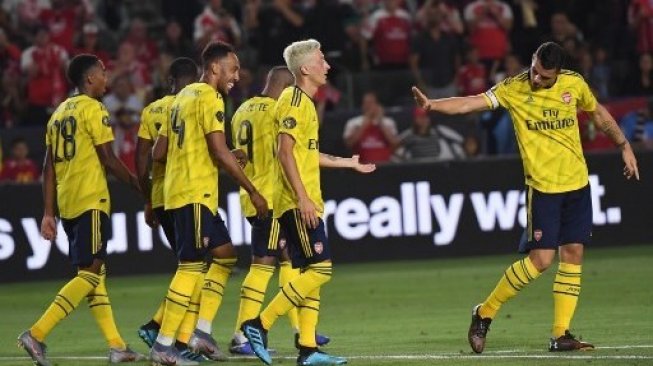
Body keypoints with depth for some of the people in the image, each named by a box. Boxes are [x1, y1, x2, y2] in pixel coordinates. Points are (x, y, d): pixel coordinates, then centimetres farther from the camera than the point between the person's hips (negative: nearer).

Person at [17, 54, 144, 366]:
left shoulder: (59, 113, 16)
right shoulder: (93, 110, -7)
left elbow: (49, 167, 14)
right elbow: (109, 160, -11)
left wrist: (49, 213, 14)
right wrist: (140, 185, 0)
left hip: (67, 205, 9)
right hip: (91, 202, -9)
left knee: (93, 272, 11)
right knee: (91, 273, -8)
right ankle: (36, 334, -18)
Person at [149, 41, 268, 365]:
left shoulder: (182, 97, 18)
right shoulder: (209, 98, -10)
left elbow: (158, 152, 17)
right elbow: (220, 151, -19)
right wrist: (253, 192, -14)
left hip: (177, 191, 10)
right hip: (195, 193, -10)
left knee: (225, 254, 15)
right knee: (191, 266, -8)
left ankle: (202, 332, 10)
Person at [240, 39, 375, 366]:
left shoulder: (305, 103, 18)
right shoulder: (294, 100, -12)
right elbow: (285, 153, -19)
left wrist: (348, 163, 38)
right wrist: (303, 197, -23)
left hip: (306, 203, 10)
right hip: (297, 203, -10)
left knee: (310, 273, 7)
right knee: (319, 269, -14)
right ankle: (260, 325, -13)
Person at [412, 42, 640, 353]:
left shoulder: (574, 83, 0)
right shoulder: (513, 90, -10)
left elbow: (599, 114, 17)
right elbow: (472, 103, -21)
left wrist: (625, 147, 21)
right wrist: (432, 104, -36)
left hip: (577, 184, 4)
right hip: (542, 187, -4)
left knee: (573, 254, 2)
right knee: (541, 258, -11)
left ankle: (561, 334, 7)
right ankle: (485, 313, 5)